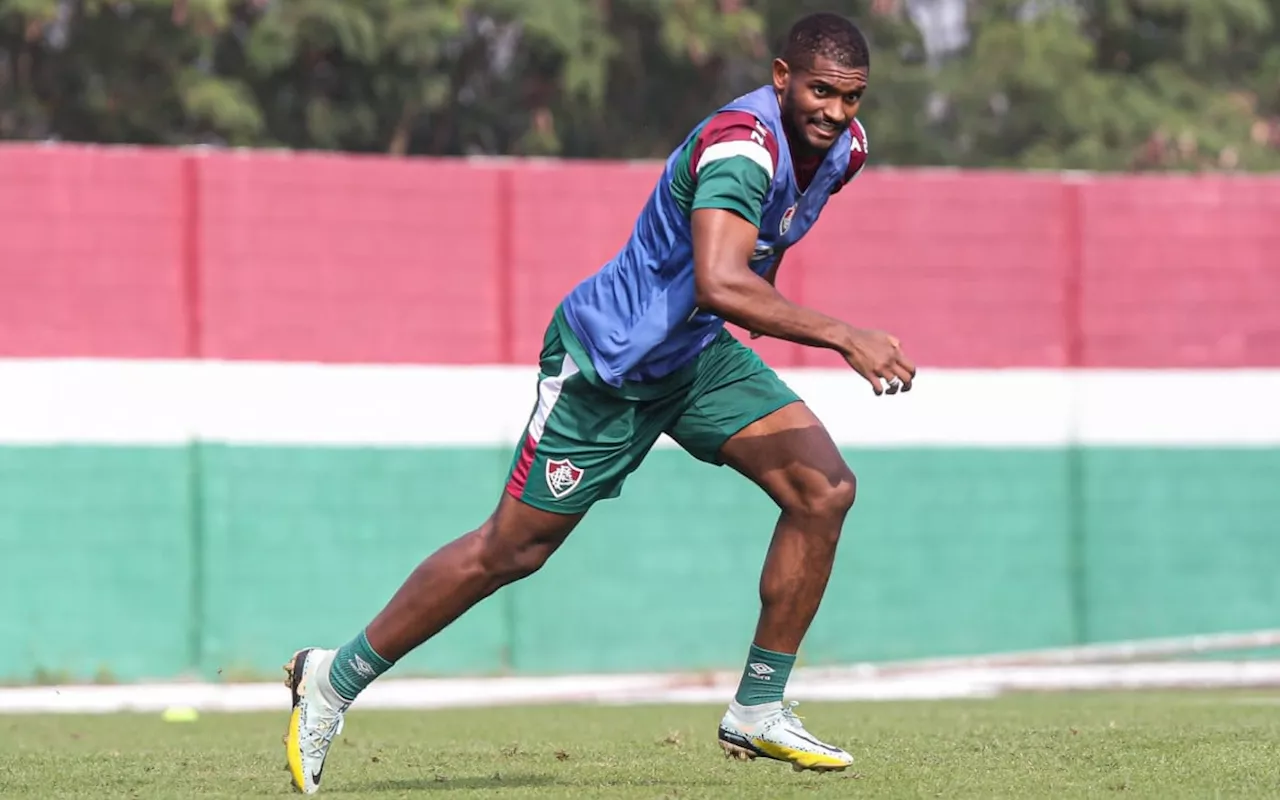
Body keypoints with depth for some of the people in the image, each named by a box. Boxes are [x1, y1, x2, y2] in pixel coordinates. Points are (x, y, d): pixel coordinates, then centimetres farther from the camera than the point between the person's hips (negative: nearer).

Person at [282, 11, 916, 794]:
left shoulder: (844, 147, -3)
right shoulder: (742, 144, -31)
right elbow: (718, 283, -45)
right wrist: (843, 337, -45)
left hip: (696, 355, 8)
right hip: (607, 361, -8)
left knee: (824, 488, -10)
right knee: (512, 548, 1)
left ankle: (758, 711, -1)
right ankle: (334, 679, 18)